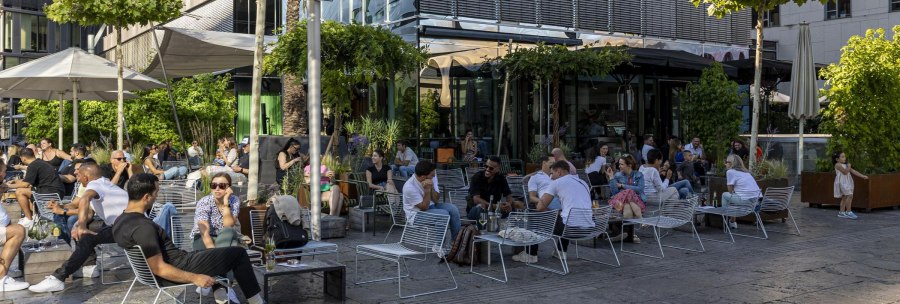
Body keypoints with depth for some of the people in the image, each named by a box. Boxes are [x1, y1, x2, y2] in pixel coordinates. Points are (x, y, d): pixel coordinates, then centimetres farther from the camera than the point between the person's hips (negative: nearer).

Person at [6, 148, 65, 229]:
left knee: (20, 192, -9)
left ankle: (29, 220, -4)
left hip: (51, 193, -10)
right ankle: (34, 215, 16)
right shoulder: (39, 162, 18)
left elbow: (25, 184, -13)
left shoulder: (33, 165, -10)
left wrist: (11, 186, 3)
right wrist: (17, 181, 37)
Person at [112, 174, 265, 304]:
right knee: (239, 253, -1)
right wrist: (195, 278, -21)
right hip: (179, 268, -10)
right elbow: (159, 268, -28)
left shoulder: (120, 223, 2)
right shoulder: (143, 227, -28)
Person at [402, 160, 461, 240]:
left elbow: (436, 200, -8)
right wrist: (427, 189, -32)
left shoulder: (432, 178, -12)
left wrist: (431, 188, -26)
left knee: (453, 209, -13)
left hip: (430, 205, 7)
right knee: (444, 214, -25)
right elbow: (424, 207, -24)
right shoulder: (409, 187, -29)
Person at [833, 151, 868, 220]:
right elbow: (845, 172, -19)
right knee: (849, 195, -17)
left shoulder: (845, 165, 18)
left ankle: (841, 212, 13)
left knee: (844, 197, 9)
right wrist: (849, 166, -8)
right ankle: (848, 212, -14)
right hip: (842, 182, -9)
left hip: (847, 183, 9)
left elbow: (853, 171, 17)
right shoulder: (838, 165, -9)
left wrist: (862, 176, 12)